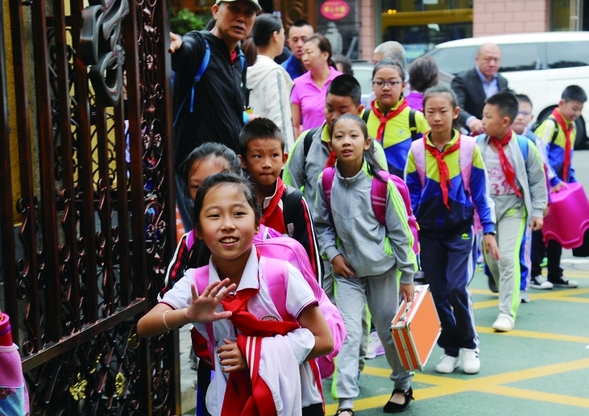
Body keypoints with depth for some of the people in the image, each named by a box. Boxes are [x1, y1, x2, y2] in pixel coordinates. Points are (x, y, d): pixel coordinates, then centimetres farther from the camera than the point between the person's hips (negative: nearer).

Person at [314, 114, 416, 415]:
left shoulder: (381, 183, -15)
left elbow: (399, 231, -8)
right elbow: (322, 224, 8)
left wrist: (407, 276, -5)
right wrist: (332, 254, -7)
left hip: (382, 269, -2)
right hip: (347, 270, 2)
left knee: (389, 331, 12)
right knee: (347, 334, -6)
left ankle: (403, 385, 35)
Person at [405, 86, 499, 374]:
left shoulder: (469, 147, -6)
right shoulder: (416, 150, -4)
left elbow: (480, 193, 0)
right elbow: (411, 195, 3)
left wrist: (488, 230, -2)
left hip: (460, 229, -2)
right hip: (429, 232, 2)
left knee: (457, 288, -12)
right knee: (438, 293, 6)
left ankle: (469, 345, 10)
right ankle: (450, 349, 21)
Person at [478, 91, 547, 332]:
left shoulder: (524, 146, -13)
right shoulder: (477, 145, -6)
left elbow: (538, 181, -3)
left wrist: (537, 211, -3)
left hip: (513, 209, -4)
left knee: (508, 257, -14)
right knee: (490, 258, 13)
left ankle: (507, 312, -8)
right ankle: (509, 296, 39)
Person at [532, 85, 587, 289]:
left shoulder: (572, 127, 13)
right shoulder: (550, 124, -14)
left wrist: (572, 181, 11)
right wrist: (554, 181, -23)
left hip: (559, 187, 8)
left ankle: (555, 275, 18)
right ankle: (534, 274, 6)